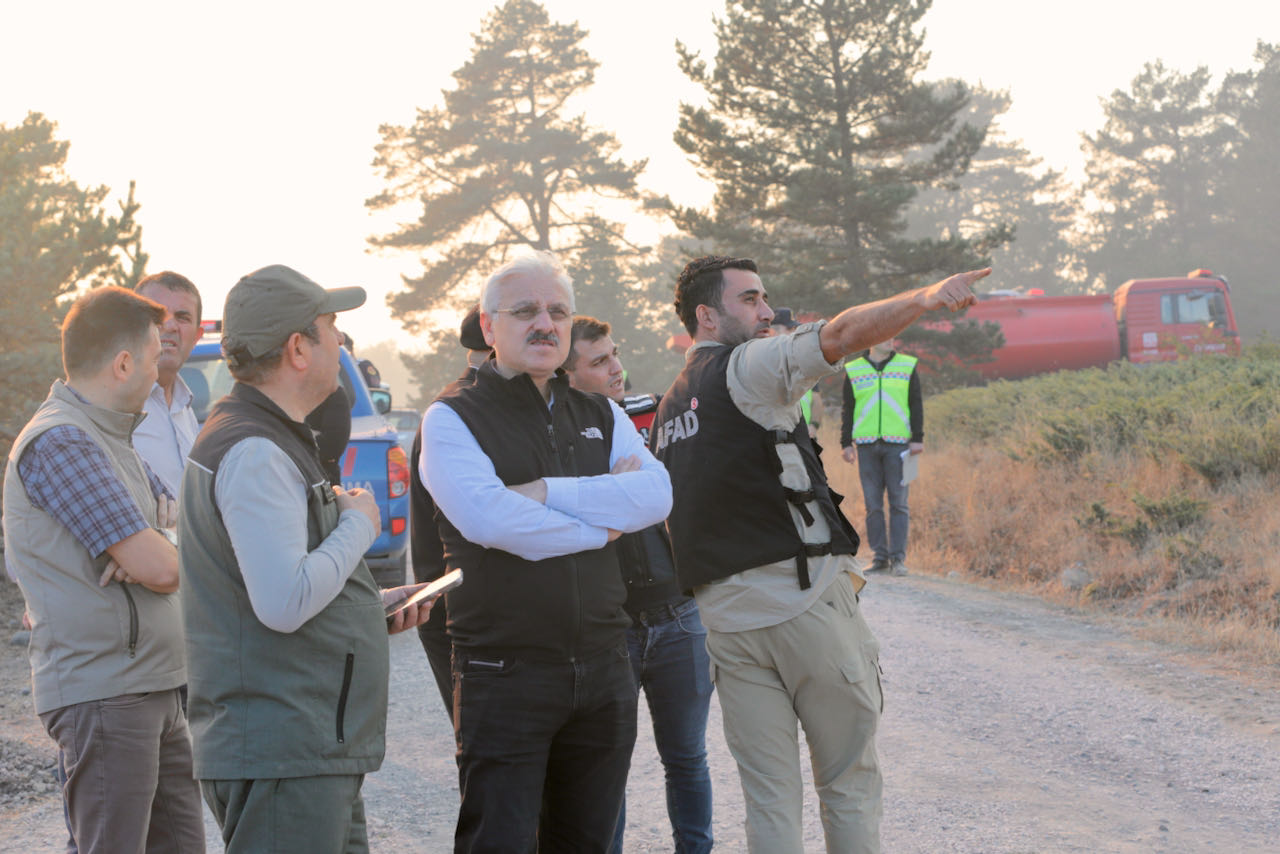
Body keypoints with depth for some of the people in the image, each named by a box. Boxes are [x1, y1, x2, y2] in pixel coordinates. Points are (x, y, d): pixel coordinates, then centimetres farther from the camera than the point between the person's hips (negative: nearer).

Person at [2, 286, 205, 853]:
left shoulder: (111, 438, 19)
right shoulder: (61, 441, -15)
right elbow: (158, 568, -20)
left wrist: (145, 556, -6)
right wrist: (163, 556, 4)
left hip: (154, 689, 10)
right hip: (103, 694, -10)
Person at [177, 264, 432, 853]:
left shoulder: (275, 444, 20)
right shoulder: (253, 453, -16)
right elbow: (284, 605, -25)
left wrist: (375, 606, 16)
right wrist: (359, 525, -11)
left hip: (311, 754, 11)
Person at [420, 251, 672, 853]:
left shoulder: (601, 416, 15)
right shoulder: (453, 418, -1)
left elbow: (655, 494, -4)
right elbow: (486, 518, -19)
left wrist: (547, 493, -14)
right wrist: (600, 525, -8)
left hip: (602, 670, 5)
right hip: (504, 673, -5)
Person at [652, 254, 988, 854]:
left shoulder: (668, 411, 19)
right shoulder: (747, 368, -6)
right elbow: (841, 335, -22)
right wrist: (928, 297, -29)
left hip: (726, 617, 7)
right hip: (804, 600, -7)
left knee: (768, 798, 7)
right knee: (849, 783, 5)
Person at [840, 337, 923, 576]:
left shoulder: (907, 366, 8)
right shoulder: (853, 370, 9)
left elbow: (916, 405, 9)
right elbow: (847, 409, 12)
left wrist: (917, 438, 1)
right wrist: (846, 443, 6)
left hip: (897, 444, -1)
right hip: (866, 445, 1)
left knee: (898, 502, -4)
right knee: (873, 504, 2)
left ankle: (898, 558, 0)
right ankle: (879, 557, 8)